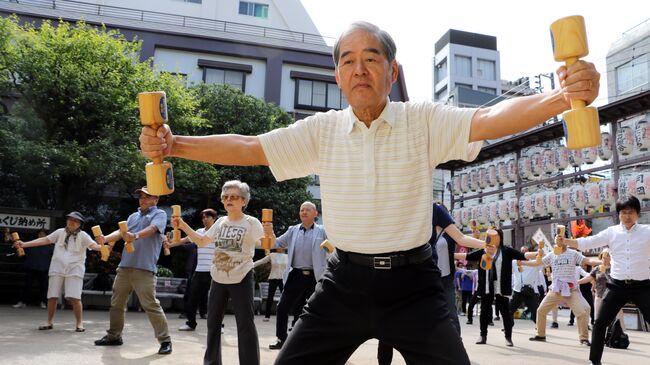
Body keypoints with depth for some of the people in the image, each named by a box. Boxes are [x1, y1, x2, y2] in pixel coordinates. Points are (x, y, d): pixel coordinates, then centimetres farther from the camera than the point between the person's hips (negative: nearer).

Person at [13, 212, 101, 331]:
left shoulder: (83, 235, -2)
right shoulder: (60, 232, 8)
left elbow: (93, 245, -16)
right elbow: (44, 240, 8)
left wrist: (102, 247, -40)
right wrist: (24, 244, 2)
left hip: (74, 270, -3)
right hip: (57, 269, 3)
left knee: (75, 298, -12)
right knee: (52, 297, 5)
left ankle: (79, 323, 0)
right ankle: (50, 322, 23)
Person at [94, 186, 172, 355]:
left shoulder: (159, 214, 1)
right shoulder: (133, 216, 22)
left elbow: (151, 229, -19)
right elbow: (121, 232, 12)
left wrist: (135, 236, -37)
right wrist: (105, 238, -8)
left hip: (144, 269, -7)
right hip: (124, 266, 7)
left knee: (151, 305, -11)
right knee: (116, 303, 14)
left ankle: (165, 340, -3)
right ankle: (114, 336, 30)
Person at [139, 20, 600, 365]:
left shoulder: (424, 121, -5)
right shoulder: (321, 130, 1)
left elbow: (490, 119, -19)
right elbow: (248, 148, -1)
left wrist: (562, 97, -37)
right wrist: (174, 145, -12)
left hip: (412, 282, -1)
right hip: (345, 281, 2)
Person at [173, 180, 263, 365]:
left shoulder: (251, 223, -9)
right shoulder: (221, 222, 7)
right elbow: (202, 241, 17)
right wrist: (183, 225, 8)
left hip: (241, 279, -6)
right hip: (218, 279, 6)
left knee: (245, 324, -3)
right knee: (213, 322, 14)